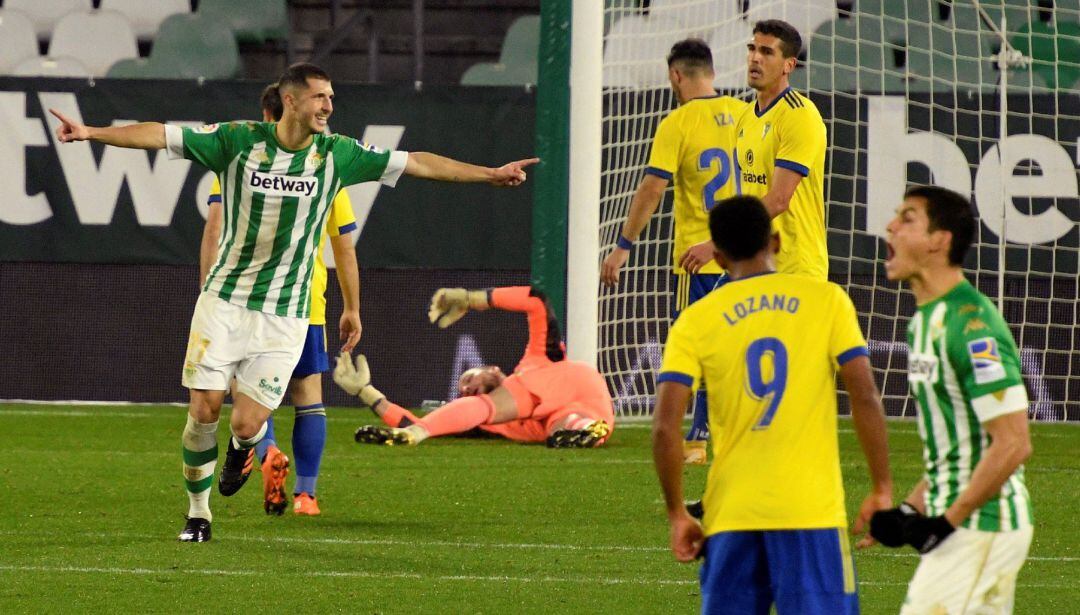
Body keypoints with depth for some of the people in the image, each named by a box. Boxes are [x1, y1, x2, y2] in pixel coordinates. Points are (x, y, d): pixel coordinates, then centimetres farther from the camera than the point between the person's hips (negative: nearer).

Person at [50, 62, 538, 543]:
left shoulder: (337, 155, -2)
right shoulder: (238, 140, -7)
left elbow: (416, 163, 3)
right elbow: (161, 136, -9)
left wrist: (490, 174, 3)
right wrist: (92, 132, -19)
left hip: (284, 315, 1)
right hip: (224, 300, 0)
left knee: (246, 425, -9)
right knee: (204, 409, -6)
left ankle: (245, 447, 29)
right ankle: (198, 512, 15)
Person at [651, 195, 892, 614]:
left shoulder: (696, 320, 4)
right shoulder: (826, 300, 2)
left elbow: (665, 426, -3)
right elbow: (865, 398, -4)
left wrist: (677, 514, 5)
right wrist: (882, 489, 3)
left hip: (730, 515, 2)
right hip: (812, 510, -2)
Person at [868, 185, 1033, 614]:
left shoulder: (970, 325, -18)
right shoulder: (925, 321, 14)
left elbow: (1013, 445, -22)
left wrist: (948, 521, -20)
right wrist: (911, 508, 12)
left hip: (981, 527, -10)